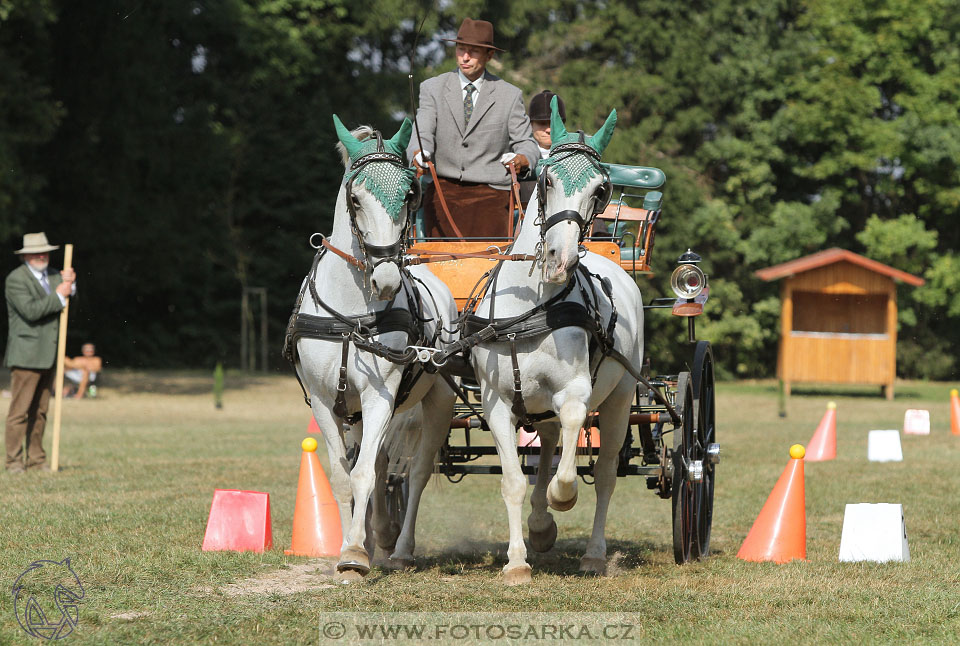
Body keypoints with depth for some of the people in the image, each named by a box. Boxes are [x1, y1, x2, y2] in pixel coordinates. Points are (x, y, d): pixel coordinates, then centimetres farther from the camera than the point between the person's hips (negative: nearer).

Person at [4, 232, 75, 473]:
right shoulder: (16, 279, -9)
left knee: (40, 411, 10)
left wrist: (69, 284, -4)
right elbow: (30, 310, -21)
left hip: (47, 355, 7)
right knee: (19, 410, -7)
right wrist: (58, 296, -16)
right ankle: (14, 460, -5)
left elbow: (69, 305, 13)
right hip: (25, 355, -7)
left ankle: (36, 458, 14)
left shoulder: (53, 276, 15)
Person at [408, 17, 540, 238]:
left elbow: (526, 143, 6)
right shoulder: (433, 88, 8)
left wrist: (521, 159, -18)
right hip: (443, 193, 1)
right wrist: (419, 154, -27)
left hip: (490, 194, -1)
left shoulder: (509, 95, 7)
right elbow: (423, 133, -4)